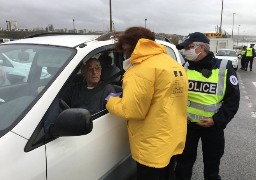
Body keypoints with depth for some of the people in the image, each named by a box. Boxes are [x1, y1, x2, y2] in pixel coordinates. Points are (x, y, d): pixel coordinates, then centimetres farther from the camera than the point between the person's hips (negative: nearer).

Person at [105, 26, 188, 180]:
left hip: (153, 146, -9)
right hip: (173, 141, 9)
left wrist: (111, 101, -3)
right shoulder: (175, 65, 11)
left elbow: (132, 110, -23)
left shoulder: (143, 68, -19)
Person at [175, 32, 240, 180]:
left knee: (212, 162, 18)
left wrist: (217, 120, -15)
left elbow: (233, 99, -6)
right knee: (184, 160, 16)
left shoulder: (224, 68, -9)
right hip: (187, 124, 2)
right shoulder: (185, 68, -1)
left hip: (213, 125, -2)